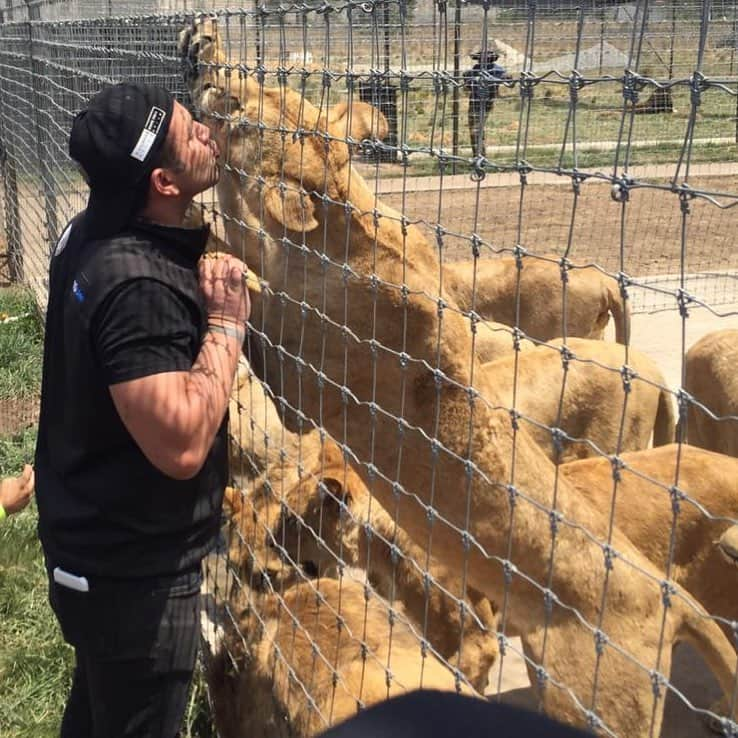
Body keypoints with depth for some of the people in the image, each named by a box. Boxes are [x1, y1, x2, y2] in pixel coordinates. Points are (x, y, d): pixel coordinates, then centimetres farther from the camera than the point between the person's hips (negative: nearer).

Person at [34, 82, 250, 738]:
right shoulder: (140, 285, -31)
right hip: (134, 571, -9)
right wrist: (226, 323, -25)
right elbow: (181, 446, -36)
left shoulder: (90, 233, -1)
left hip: (92, 540, 9)